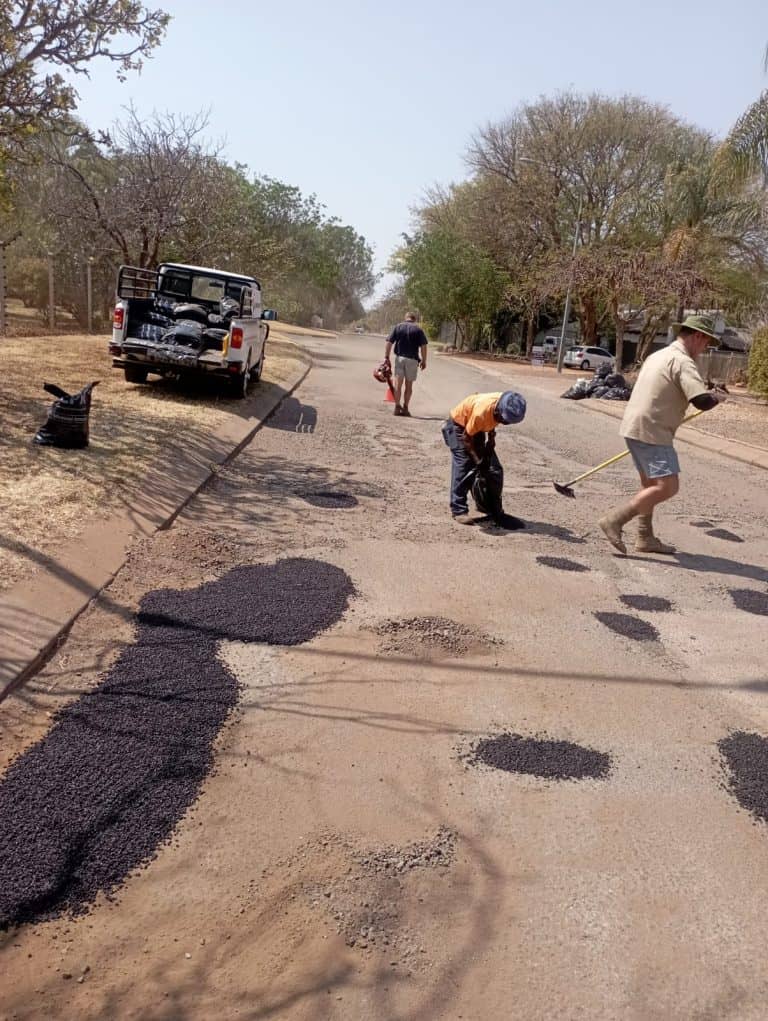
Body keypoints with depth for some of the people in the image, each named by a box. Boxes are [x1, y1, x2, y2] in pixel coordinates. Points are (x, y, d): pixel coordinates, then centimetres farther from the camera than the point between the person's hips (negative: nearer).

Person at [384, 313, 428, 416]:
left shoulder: (398, 327, 5)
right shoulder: (418, 330, 2)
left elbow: (389, 342, 0)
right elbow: (423, 346, -5)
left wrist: (386, 357, 3)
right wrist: (424, 361, 0)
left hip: (399, 358, 1)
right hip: (412, 360, 0)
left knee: (398, 384, 4)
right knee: (409, 385, 8)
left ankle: (397, 407, -1)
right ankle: (405, 408, 9)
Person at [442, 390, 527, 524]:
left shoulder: (503, 406, -21)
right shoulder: (481, 412, -40)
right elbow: (466, 437, -26)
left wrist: (491, 438, -5)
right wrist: (477, 458, -26)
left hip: (478, 428, 7)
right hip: (459, 426, -7)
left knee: (495, 469, 1)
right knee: (463, 468, -17)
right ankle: (459, 511, -12)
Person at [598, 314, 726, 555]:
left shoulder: (659, 355, 18)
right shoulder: (682, 361, -12)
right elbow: (702, 401, -21)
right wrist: (717, 397, -1)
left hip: (633, 427, 10)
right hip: (651, 432, -10)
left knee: (650, 485, 18)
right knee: (667, 487, -11)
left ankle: (645, 538, 23)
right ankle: (615, 520, -12)